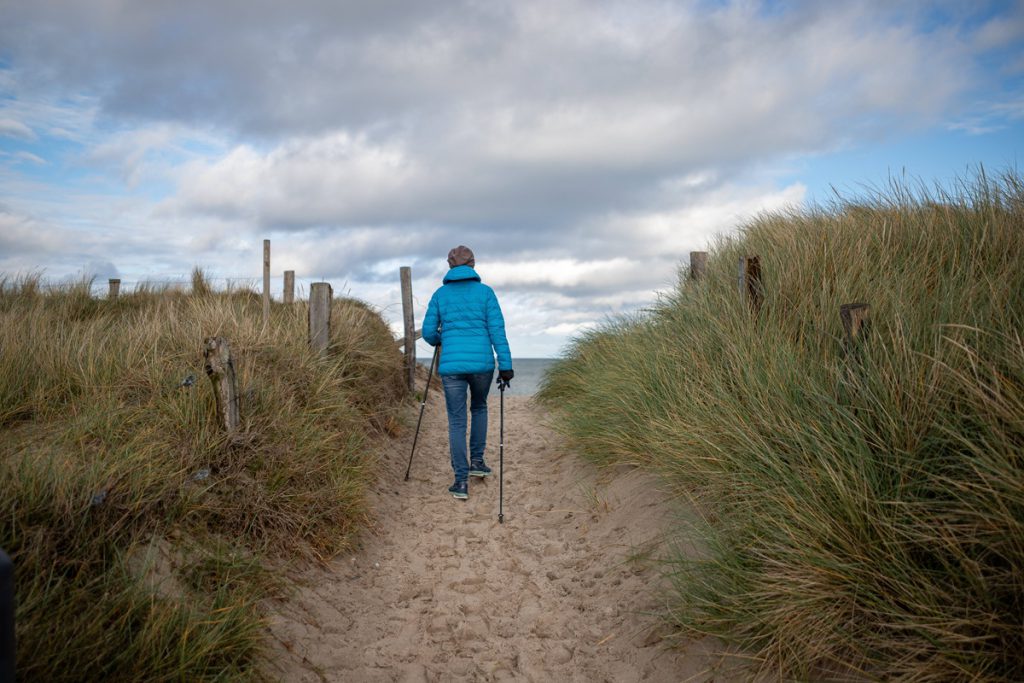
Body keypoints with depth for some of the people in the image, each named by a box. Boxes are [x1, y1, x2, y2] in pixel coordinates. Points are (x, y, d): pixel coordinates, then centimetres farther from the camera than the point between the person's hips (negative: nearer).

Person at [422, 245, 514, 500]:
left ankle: (461, 481, 4)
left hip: (451, 365, 0)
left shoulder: (440, 294, 7)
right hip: (482, 362, 0)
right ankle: (477, 461, 24)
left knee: (456, 421, 8)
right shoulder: (485, 292, 3)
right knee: (479, 407, 27)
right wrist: (505, 365, -4)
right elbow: (497, 330, -3)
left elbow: (428, 332, 7)